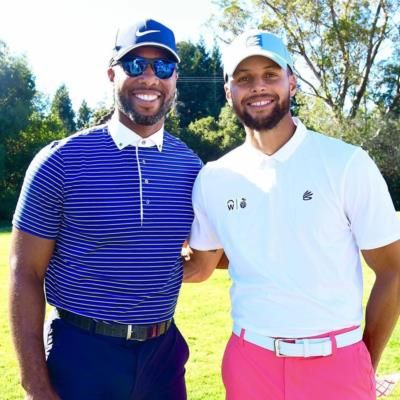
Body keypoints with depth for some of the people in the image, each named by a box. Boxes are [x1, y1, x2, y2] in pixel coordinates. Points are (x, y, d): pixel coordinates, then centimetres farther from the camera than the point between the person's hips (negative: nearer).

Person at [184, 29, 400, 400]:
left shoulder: (348, 164, -8)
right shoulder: (212, 179, 1)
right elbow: (200, 267, 13)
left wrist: (367, 364, 1)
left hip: (338, 363, -2)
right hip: (248, 360, 3)